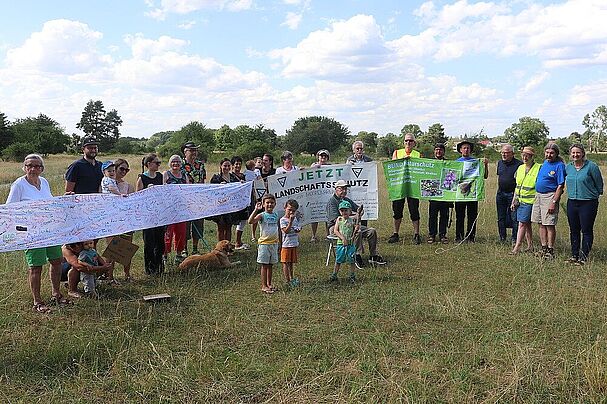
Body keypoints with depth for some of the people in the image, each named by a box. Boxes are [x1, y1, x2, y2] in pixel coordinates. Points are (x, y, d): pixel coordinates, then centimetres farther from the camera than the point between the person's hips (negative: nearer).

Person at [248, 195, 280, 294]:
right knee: (264, 265, 1)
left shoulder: (275, 215, 7)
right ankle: (264, 286, 8)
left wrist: (278, 243, 18)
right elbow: (250, 221, -29)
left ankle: (269, 284, 23)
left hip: (274, 243, 5)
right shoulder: (262, 215, -11)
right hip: (264, 243, -5)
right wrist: (256, 210, -36)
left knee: (270, 265, 14)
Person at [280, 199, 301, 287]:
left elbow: (298, 228, 19)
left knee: (291, 262, 15)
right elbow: (286, 231, -22)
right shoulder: (283, 220, -12)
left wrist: (298, 230, -4)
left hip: (294, 244, 7)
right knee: (285, 263, 0)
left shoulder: (295, 218, 10)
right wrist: (290, 221, -28)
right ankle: (287, 280, 4)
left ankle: (291, 278, 24)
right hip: (286, 244, -7)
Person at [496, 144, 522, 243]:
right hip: (500, 194, 6)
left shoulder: (519, 164, -8)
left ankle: (514, 239, 4)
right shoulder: (500, 163, 11)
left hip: (512, 194, -6)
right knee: (501, 218, 11)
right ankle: (502, 238, 20)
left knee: (514, 218, -3)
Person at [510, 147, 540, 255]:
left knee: (522, 223, -8)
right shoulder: (520, 168, 13)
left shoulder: (539, 168, -7)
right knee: (527, 224, 13)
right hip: (519, 201, 7)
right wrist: (513, 201, 16)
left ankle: (517, 247, -5)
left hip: (530, 201, -7)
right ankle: (530, 245, 22)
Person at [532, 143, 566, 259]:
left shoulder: (559, 165, -11)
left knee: (550, 225, -4)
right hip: (538, 195, 8)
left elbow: (560, 186, -14)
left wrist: (554, 202, -20)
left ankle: (550, 251, 3)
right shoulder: (545, 162, 12)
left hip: (549, 196, -8)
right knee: (541, 224, 11)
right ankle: (544, 248, 19)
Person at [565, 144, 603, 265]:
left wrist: (597, 194, 12)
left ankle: (583, 257, 6)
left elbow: (599, 183, 1)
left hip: (588, 203, -5)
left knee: (586, 230, 0)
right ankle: (574, 255, 22)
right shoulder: (567, 167, 7)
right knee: (573, 230, 12)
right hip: (572, 203, 5)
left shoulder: (591, 166, -9)